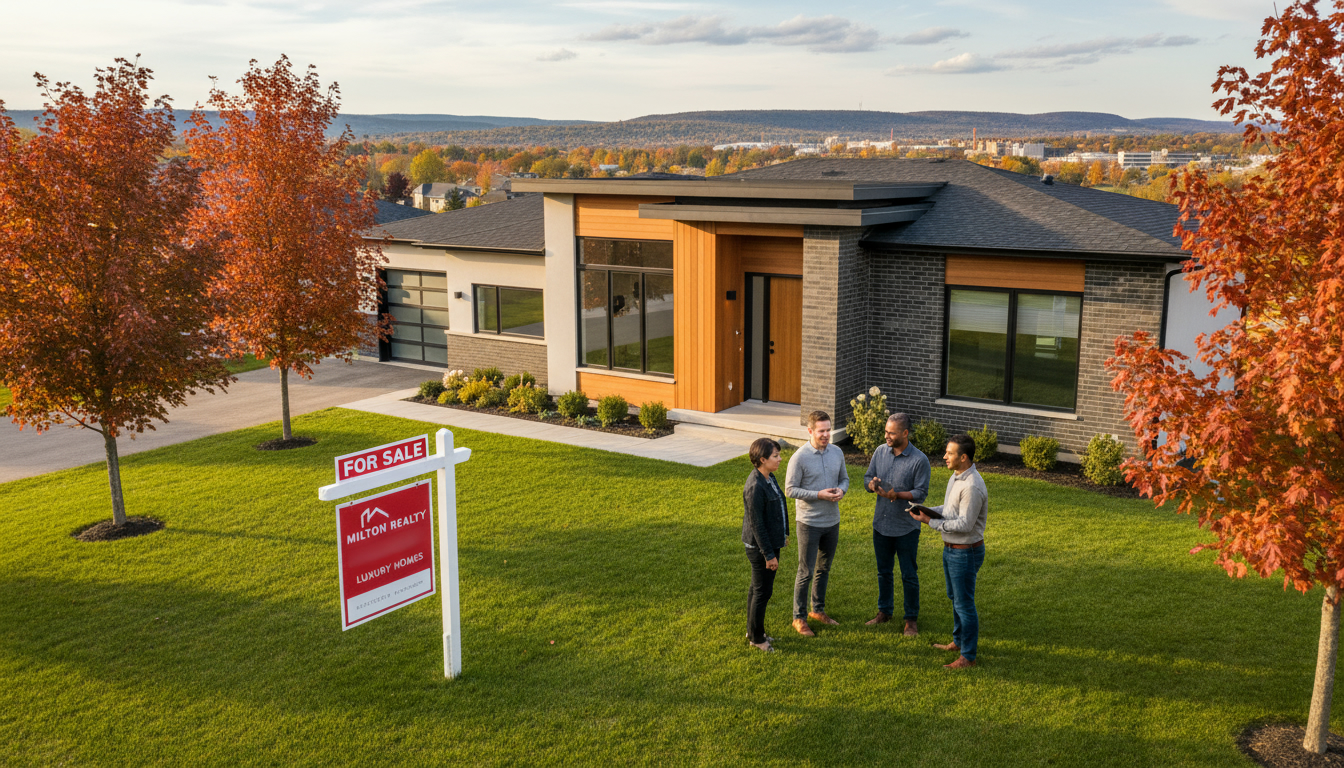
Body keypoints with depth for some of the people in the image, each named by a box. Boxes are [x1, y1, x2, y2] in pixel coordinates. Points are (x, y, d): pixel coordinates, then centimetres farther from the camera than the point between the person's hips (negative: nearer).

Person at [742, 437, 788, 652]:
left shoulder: (769, 478, 3)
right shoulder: (755, 487, -26)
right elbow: (757, 525, -23)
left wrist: (784, 535, 23)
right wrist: (769, 555, -20)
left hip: (771, 543, 10)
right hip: (760, 547, -10)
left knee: (757, 588, 21)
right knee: (762, 592, 3)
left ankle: (753, 631, 35)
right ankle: (756, 637, 19)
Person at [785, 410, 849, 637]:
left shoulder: (837, 453, 1)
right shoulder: (799, 457, -16)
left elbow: (844, 478, 14)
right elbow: (790, 489, -14)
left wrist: (841, 490, -10)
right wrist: (819, 494, -22)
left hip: (832, 521, 6)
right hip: (809, 522, -6)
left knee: (824, 569, 18)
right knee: (806, 573, 1)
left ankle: (818, 610, 34)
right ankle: (799, 618, 13)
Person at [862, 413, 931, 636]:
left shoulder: (919, 460, -14)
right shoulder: (880, 452, 0)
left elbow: (921, 493, -15)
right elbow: (867, 478, 8)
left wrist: (896, 495, -30)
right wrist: (872, 484, -16)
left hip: (906, 527, -5)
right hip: (881, 524, 5)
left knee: (909, 575, 5)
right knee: (883, 571, 18)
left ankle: (911, 619, 19)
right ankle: (885, 611, 34)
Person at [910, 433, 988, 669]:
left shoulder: (972, 487, -26)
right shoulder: (956, 477, 6)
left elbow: (964, 524, -27)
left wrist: (931, 522, -22)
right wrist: (927, 511, 1)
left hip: (966, 552, -10)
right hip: (951, 549, 10)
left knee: (964, 603, 0)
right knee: (954, 597, 23)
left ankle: (968, 656, 11)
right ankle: (959, 641, 40)